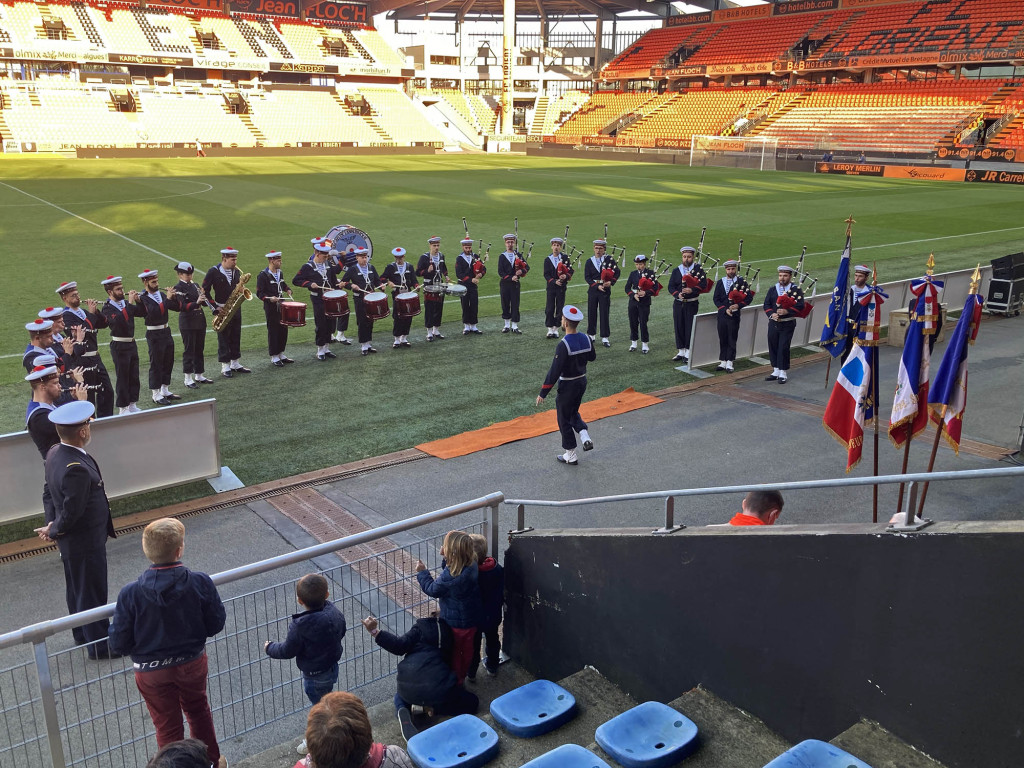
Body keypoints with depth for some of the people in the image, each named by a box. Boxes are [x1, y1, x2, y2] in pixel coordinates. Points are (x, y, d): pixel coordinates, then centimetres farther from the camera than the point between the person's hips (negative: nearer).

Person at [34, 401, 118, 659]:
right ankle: (99, 645, 25)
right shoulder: (76, 469, -34)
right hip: (85, 542, -9)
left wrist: (53, 525, 1)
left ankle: (82, 633, 44)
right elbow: (72, 512, -28)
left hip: (70, 540, 9)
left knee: (76, 587, 25)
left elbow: (54, 495, 4)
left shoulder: (55, 452, -4)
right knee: (92, 593, 8)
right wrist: (54, 531, -10)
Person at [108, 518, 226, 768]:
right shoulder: (201, 582, -24)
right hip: (193, 663, 2)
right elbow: (216, 624, -12)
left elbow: (119, 644, -17)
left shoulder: (130, 594, -26)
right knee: (198, 710, 29)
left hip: (152, 671, -2)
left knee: (167, 727, 20)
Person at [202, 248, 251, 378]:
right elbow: (205, 291, -9)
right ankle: (225, 367, 7)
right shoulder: (213, 272, -10)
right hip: (222, 310, -5)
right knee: (223, 338, 1)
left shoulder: (237, 271, 6)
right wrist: (215, 307, -14)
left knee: (236, 337, 11)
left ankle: (236, 364, 22)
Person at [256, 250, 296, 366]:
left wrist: (287, 290, 9)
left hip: (281, 306, 8)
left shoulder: (279, 272, 11)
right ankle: (274, 358, 8)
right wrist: (269, 298, -28)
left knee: (283, 330, 12)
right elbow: (259, 293, -13)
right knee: (273, 332, -1)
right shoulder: (263, 275, -12)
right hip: (271, 308, -8)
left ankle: (281, 354, 25)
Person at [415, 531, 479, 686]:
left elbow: (432, 590, -17)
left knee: (453, 651, 19)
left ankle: (456, 680, 38)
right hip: (472, 619, 7)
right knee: (467, 649, 27)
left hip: (455, 623, -7)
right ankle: (463, 675, 48)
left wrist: (422, 572, -5)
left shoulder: (450, 576, -37)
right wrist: (446, 558, -11)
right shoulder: (471, 565, -15)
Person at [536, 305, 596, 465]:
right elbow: (592, 356, 14)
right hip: (582, 381, 7)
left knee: (564, 419, 8)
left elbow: (554, 372, -25)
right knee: (573, 412, 27)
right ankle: (585, 436, 6)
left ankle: (571, 456, 16)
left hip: (567, 386, -7)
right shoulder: (586, 338, -5)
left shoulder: (563, 345, -25)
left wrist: (543, 393, -19)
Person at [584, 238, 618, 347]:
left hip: (605, 290, -2)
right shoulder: (589, 261, 3)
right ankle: (592, 335, 21)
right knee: (591, 313, 7)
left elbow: (617, 272, 1)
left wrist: (611, 282, -15)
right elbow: (587, 277, -3)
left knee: (605, 314, 0)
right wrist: (597, 286, -13)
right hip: (593, 290, 2)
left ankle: (605, 337, 5)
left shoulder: (610, 260, 0)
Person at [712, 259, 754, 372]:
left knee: (732, 339, 2)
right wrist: (725, 309, -9)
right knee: (722, 339, 7)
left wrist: (738, 305, -17)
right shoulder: (720, 282, 7)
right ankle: (723, 362, 15)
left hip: (734, 315, -3)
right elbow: (716, 298, 3)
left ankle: (729, 362, 9)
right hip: (722, 314, 3)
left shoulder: (741, 282, -1)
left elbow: (749, 297, -3)